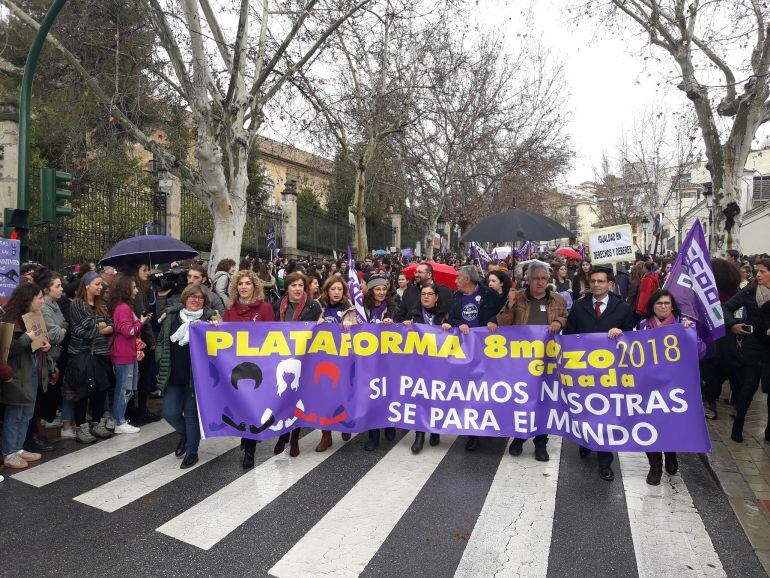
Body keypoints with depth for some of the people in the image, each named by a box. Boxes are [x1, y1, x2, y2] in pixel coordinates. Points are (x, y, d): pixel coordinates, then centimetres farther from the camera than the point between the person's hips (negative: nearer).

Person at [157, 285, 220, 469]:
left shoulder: (210, 317, -5)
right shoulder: (171, 316, 6)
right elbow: (161, 340, 14)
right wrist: (162, 360, 4)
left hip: (196, 376, -3)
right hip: (173, 376, 3)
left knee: (191, 414, 6)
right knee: (170, 413, 4)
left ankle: (192, 452, 24)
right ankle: (185, 435, 36)